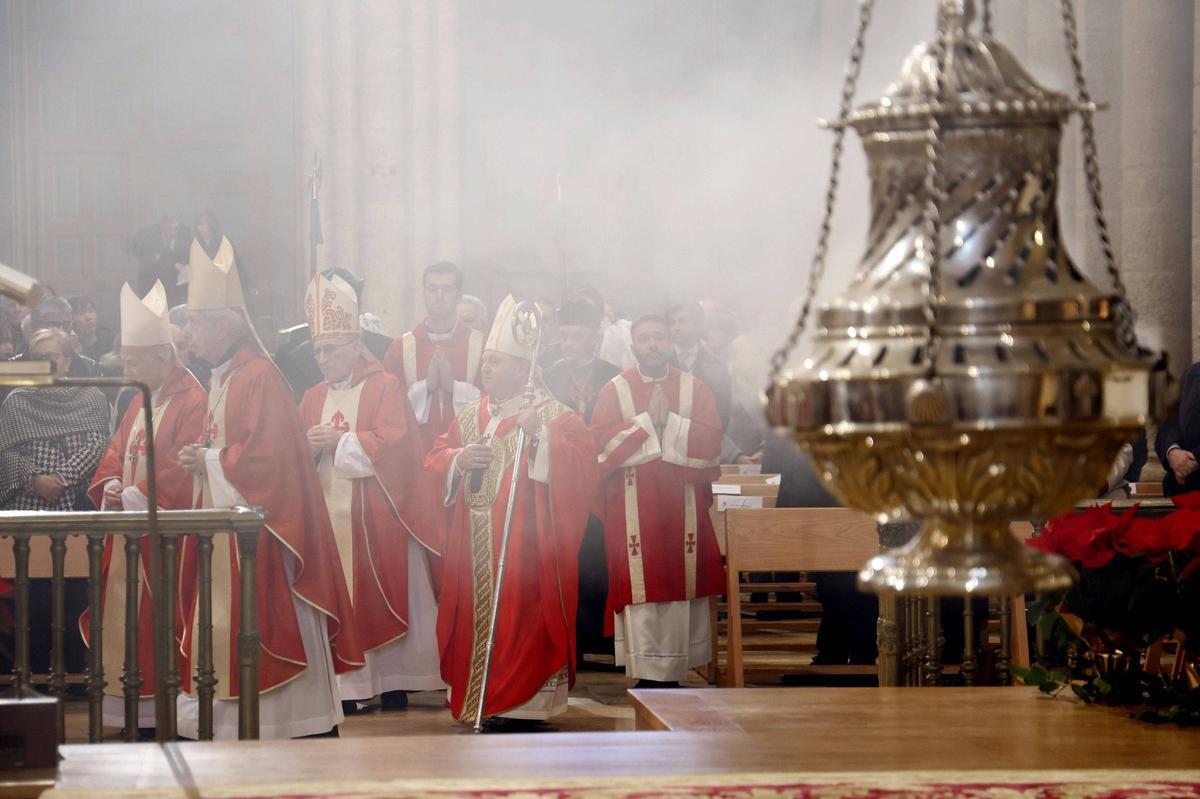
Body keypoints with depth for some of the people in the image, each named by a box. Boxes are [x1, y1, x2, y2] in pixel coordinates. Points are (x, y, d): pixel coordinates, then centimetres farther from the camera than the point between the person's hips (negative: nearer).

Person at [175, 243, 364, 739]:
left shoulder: (260, 378, -15)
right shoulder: (221, 380, 15)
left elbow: (268, 455, -21)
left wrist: (209, 462, -12)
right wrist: (201, 459, 4)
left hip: (259, 528, -10)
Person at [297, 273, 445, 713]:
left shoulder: (385, 388, 0)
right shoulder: (313, 398, 17)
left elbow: (392, 445, -12)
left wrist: (341, 441, -12)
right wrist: (308, 449, -10)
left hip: (377, 519, -4)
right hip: (329, 519, 5)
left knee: (384, 596, -4)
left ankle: (394, 685, 0)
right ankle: (345, 688, -1)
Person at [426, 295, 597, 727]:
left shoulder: (553, 415, -3)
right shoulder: (469, 416, 15)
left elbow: (581, 465, -15)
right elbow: (433, 465, 15)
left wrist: (540, 435, -28)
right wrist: (459, 460, -6)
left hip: (525, 546, -5)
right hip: (474, 548, 6)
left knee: (521, 621, -7)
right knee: (478, 620, 5)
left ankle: (526, 704, -2)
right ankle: (479, 706, 11)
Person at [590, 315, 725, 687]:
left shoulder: (694, 389, 9)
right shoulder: (614, 390, 6)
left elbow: (710, 439, -4)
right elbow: (602, 439, -8)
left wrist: (668, 421, -10)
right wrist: (647, 421, -11)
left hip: (683, 506, 2)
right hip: (632, 510, -2)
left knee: (681, 583, 1)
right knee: (640, 585, -7)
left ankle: (674, 670, 8)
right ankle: (648, 674, -5)